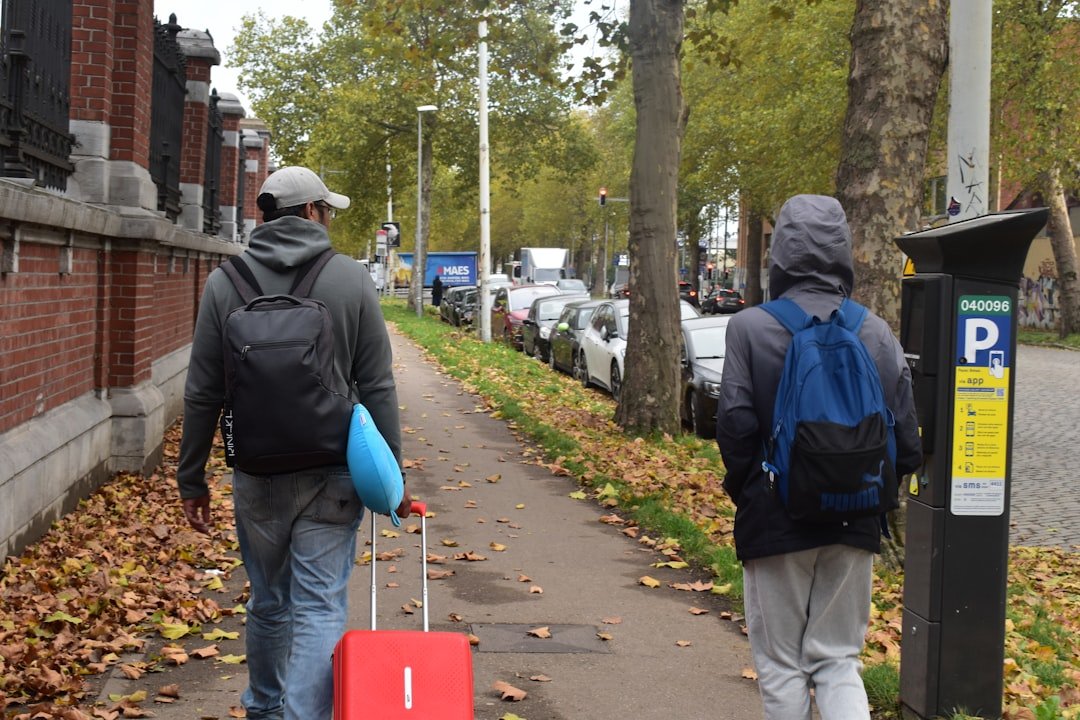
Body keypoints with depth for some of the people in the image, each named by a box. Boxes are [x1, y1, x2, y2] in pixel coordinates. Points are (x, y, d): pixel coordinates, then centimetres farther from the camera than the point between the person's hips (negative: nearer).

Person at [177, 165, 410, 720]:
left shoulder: (225, 281, 0)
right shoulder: (351, 279, -3)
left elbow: (202, 394, 0)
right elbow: (377, 390, -3)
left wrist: (192, 479, 8)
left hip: (258, 473, 2)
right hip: (333, 474, -2)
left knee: (268, 603, 19)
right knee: (321, 608, -1)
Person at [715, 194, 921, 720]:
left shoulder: (751, 327, -12)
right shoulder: (876, 332, -2)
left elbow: (735, 426, -14)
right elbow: (906, 436, 0)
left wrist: (744, 491, 4)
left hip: (775, 520, -3)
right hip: (854, 523, 3)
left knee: (782, 666, 12)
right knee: (837, 660, 14)